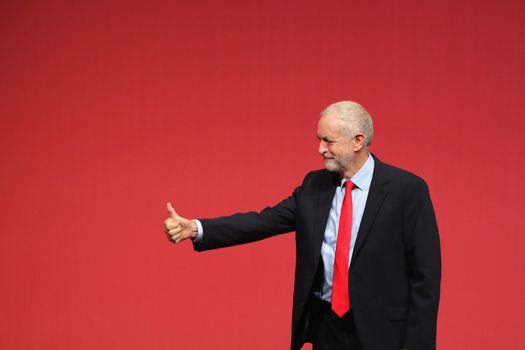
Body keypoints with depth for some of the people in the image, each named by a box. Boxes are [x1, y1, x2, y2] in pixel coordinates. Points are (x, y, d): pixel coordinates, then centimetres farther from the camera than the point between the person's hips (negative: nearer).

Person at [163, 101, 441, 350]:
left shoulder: (406, 189, -9)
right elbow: (264, 222, 0)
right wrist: (195, 229, -12)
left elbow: (425, 274, -9)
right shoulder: (314, 185, 6)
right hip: (325, 324, 5)